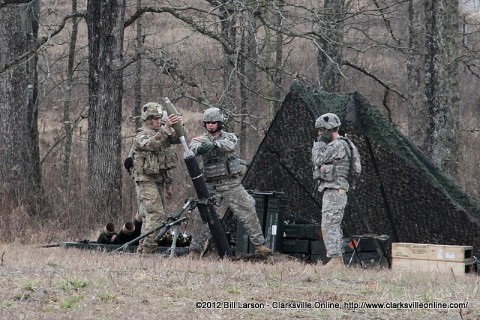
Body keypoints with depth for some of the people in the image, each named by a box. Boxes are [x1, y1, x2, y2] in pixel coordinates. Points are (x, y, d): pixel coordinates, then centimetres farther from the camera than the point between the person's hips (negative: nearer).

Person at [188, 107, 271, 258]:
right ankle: (195, 250, 2)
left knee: (248, 212, -3)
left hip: (232, 184, 1)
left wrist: (212, 144, -36)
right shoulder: (200, 139, 2)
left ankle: (259, 245, 5)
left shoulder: (229, 137, 4)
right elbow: (192, 149, -22)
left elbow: (229, 145, -21)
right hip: (211, 186, 0)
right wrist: (200, 147, -46)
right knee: (203, 218, -6)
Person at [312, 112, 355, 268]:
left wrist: (319, 142, -6)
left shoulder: (339, 145, -14)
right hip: (331, 192, 11)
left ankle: (335, 260, -18)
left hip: (334, 192, -11)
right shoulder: (333, 145, 19)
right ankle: (338, 259, 15)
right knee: (334, 226, 12)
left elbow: (319, 160, -18)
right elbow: (318, 162, 21)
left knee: (329, 226, -14)